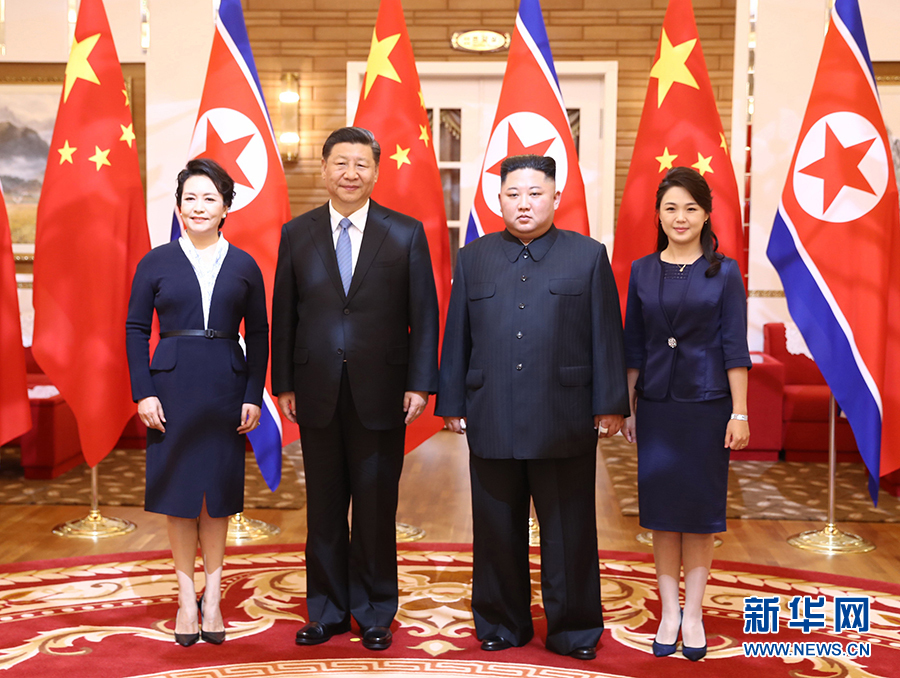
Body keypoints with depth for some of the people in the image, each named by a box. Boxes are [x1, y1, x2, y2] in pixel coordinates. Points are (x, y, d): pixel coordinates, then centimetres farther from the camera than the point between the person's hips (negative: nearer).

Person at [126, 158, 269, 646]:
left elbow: (258, 335, 6)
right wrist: (143, 393, -6)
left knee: (218, 492, 7)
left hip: (225, 387, 0)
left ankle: (213, 596, 17)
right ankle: (187, 597, 16)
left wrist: (254, 397, -1)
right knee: (177, 488, 5)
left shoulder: (244, 266, 5)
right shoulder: (156, 263, 3)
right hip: (172, 383, 0)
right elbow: (135, 330, 3)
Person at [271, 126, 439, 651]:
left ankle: (375, 613, 22)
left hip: (381, 392, -1)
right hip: (318, 392, 2)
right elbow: (284, 316, 7)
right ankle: (327, 610, 25)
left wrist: (420, 384, -6)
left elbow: (424, 314, 0)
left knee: (376, 509, 7)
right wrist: (284, 385, 3)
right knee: (324, 508, 10)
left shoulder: (407, 233, 1)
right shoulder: (297, 234, 6)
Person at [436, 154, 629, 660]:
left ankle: (574, 629, 19)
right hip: (491, 422, 2)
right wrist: (452, 403, 8)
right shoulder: (473, 259, 12)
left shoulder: (589, 257, 5)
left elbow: (606, 335, 2)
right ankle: (502, 623, 25)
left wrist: (610, 405, -2)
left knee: (569, 532, 5)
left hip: (564, 423, -2)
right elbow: (457, 337, 11)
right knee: (497, 531, 10)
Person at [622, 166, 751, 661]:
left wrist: (740, 413, -8)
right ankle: (669, 612, 18)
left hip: (707, 405, -2)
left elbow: (735, 347, -4)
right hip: (656, 406, 2)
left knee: (700, 509, 5)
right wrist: (628, 406, 6)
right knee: (661, 509, 7)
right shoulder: (643, 272, 4)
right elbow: (634, 347, 8)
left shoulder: (723, 272, -2)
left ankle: (693, 614, 17)